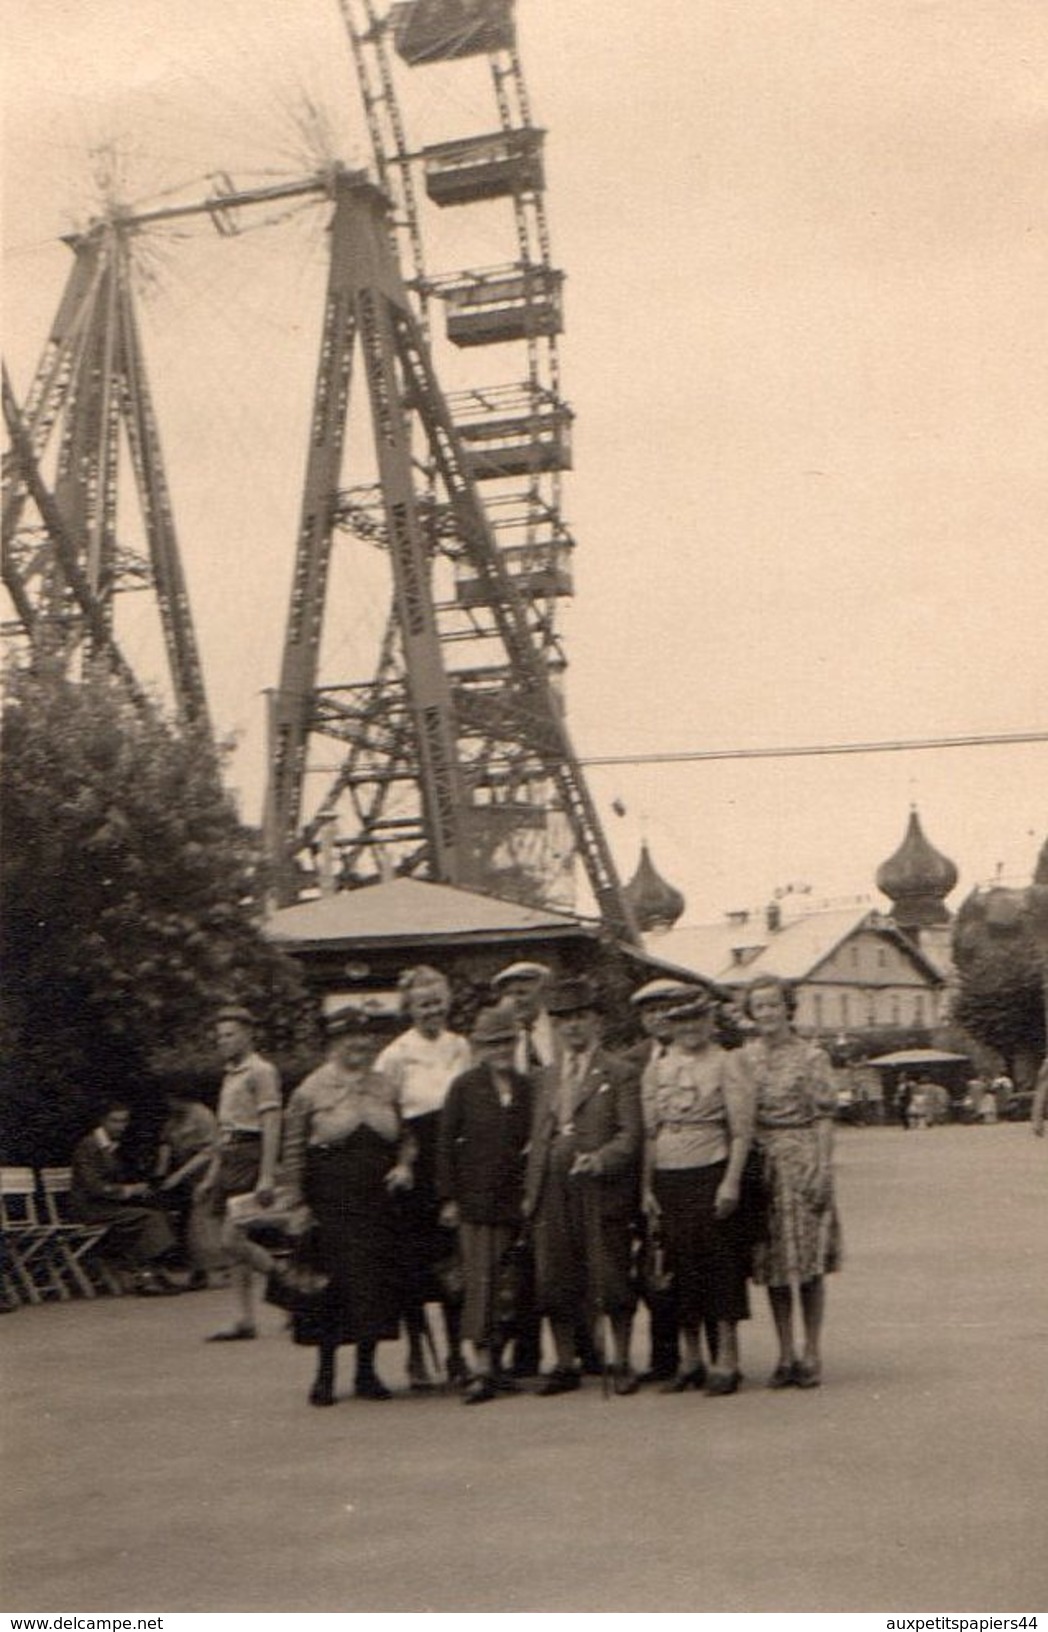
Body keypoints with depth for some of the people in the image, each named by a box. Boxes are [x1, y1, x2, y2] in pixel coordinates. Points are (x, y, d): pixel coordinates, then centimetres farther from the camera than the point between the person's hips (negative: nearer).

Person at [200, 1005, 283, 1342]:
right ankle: (245, 1320, 9)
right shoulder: (230, 1075, 18)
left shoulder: (261, 1072, -9)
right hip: (229, 1160, 9)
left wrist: (266, 1177, -22)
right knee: (235, 1243, 7)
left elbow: (271, 1127, -15)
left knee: (233, 1241, -14)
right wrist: (212, 1174, 23)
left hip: (251, 1158, -9)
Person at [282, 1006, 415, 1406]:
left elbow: (405, 1137, 19)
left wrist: (403, 1166, -1)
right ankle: (325, 1373, 9)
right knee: (331, 1282, -3)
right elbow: (294, 1151, -2)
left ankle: (366, 1370, 15)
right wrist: (298, 1203, -6)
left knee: (377, 1282, 3)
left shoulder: (385, 1087, 10)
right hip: (330, 1204, -4)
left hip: (379, 1203, 4)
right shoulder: (310, 1091, -3)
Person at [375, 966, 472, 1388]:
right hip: (415, 1162, -3)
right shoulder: (395, 1055, -4)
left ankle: (456, 1354, 14)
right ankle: (416, 1356, 13)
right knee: (415, 1256, 1)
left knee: (455, 1258, 4)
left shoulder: (461, 1047, 8)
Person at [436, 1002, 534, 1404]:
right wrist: (448, 1197, -4)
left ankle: (495, 1361, 15)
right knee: (480, 1279, -8)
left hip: (514, 1197, 3)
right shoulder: (465, 1087, 1)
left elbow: (533, 1141, 14)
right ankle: (482, 1367, -9)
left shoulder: (525, 1087, 10)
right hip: (475, 1196, -3)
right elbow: (446, 1143, 1)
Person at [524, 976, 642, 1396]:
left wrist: (601, 1158, -25)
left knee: (611, 1279, -1)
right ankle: (565, 1365, 18)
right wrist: (531, 1190, 12)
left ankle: (621, 1363, 12)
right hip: (555, 1194, 5)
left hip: (604, 1192, -5)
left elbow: (630, 1135, -8)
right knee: (555, 1282, 6)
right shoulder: (548, 1077, 18)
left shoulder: (620, 1075, 0)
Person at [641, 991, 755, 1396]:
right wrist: (647, 1187, 7)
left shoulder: (724, 1064, -2)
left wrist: (731, 1183, -13)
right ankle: (690, 1360, 16)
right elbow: (648, 1132, 11)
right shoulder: (656, 1069, 10)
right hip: (668, 1177, 4)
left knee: (722, 1267, -2)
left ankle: (727, 1360, 5)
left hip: (710, 1173, -4)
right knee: (680, 1267, 7)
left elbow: (742, 1130, -6)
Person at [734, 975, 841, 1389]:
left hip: (801, 1160, -3)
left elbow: (824, 1118, -2)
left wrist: (822, 1170, -11)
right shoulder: (742, 1059, 9)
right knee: (772, 1264, 6)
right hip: (758, 1164, 3)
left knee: (809, 1262, -1)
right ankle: (785, 1355, 14)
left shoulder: (811, 1057, 0)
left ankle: (812, 1355, 8)